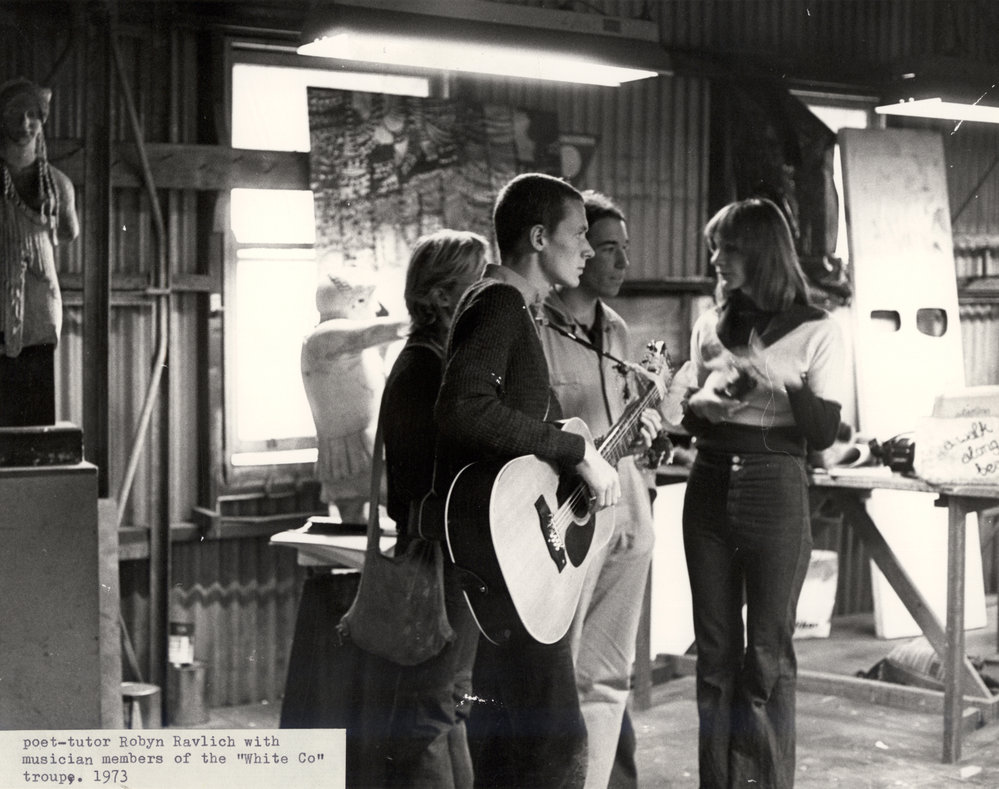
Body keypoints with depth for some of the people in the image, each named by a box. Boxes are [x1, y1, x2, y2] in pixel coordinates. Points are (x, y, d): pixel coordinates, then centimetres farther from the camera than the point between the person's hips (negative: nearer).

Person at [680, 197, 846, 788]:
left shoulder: (816, 330, -2)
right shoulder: (711, 327, 10)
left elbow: (825, 432, -7)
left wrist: (776, 380, -18)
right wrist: (701, 405, -3)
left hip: (776, 494, -4)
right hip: (710, 490, 4)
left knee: (768, 657, -1)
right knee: (716, 654, 8)